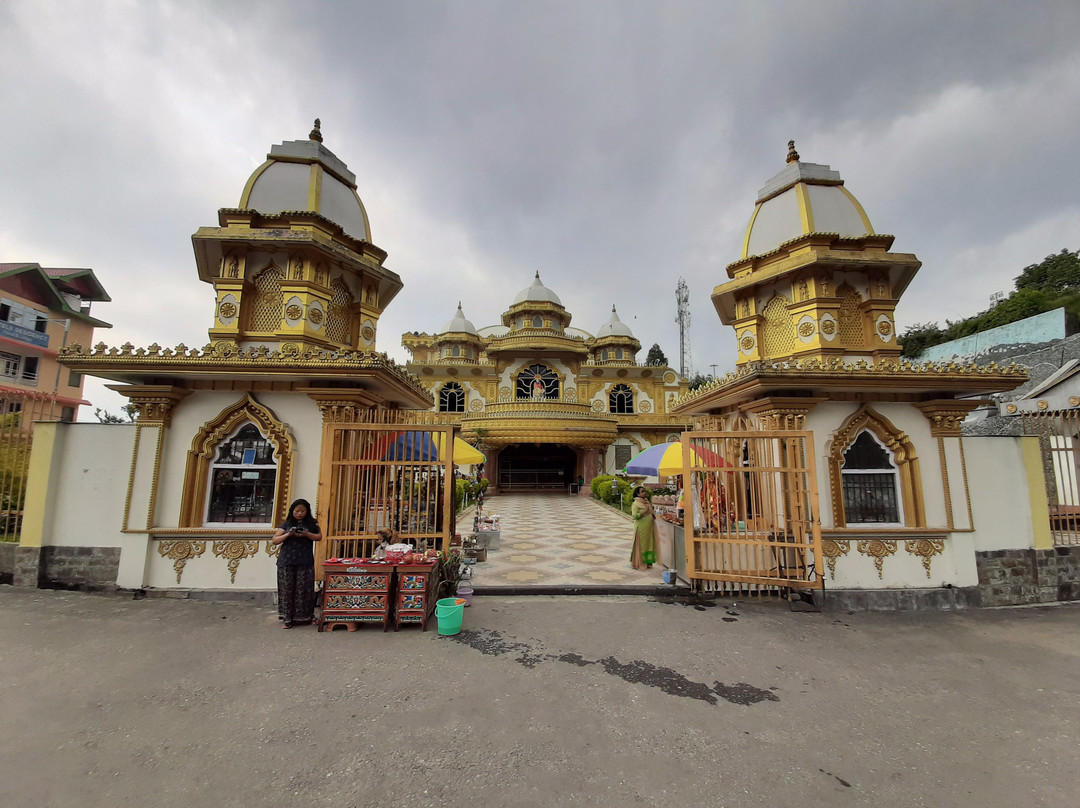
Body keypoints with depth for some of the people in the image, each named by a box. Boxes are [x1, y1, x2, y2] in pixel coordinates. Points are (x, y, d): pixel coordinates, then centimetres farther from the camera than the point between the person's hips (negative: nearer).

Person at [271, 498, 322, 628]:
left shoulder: (311, 523, 7)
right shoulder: (286, 524, 8)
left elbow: (319, 537, 4)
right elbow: (274, 540, 5)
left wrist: (307, 534, -13)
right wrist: (288, 534, -12)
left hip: (305, 562, -1)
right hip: (286, 562, 1)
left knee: (303, 589, 1)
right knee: (287, 589, 1)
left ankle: (303, 617, 11)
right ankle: (288, 619, 9)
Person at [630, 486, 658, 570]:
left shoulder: (647, 502, 13)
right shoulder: (635, 504, -10)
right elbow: (634, 516, -18)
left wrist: (653, 515, 6)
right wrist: (643, 512, -25)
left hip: (649, 527, 8)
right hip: (641, 528, -7)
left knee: (649, 544, 11)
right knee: (640, 545, -1)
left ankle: (647, 562, 22)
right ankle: (639, 564, 10)